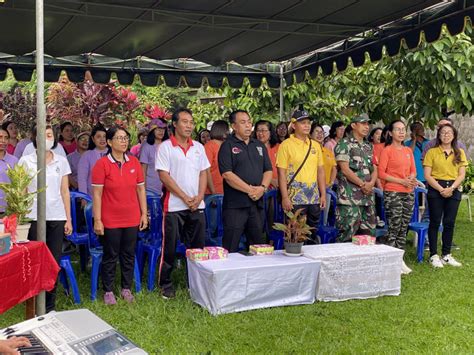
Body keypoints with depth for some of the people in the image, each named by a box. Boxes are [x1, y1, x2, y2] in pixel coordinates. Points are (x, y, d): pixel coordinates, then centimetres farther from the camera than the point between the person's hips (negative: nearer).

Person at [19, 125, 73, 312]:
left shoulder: (61, 161, 7)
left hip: (57, 217, 2)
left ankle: (50, 305, 16)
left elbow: (65, 191, 9)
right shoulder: (26, 161, 1)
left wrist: (68, 219, 7)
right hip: (34, 217, -2)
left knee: (54, 262, 4)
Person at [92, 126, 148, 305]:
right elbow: (96, 194, -9)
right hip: (110, 220, -4)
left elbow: (141, 189, 9)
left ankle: (126, 288, 26)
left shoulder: (134, 162, 4)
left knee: (129, 255, 12)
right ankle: (108, 291, 21)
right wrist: (97, 220, -12)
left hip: (132, 219, 4)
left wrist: (144, 213, 6)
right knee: (110, 256, 7)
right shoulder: (102, 164, -9)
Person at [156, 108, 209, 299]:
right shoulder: (166, 147, -4)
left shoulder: (198, 147, 10)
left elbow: (203, 173, 11)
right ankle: (166, 284, 14)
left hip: (197, 205, 5)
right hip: (174, 205, -4)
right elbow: (164, 176, -10)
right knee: (170, 247, 2)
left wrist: (199, 197, -5)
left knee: (197, 246, 9)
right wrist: (185, 198, -12)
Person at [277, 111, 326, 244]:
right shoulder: (286, 145, -4)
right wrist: (285, 197, -13)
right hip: (295, 199, -5)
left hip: (314, 198, 5)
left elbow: (320, 171, 15)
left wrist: (323, 194, 10)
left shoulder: (315, 145, 12)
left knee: (313, 234, 11)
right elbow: (281, 173, -8)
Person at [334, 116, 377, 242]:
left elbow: (374, 169, 17)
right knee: (348, 234, -8)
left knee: (369, 234, 8)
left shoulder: (368, 146, 19)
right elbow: (345, 169, -12)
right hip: (350, 197, -7)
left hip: (368, 196, 7)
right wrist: (362, 184, -11)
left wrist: (371, 183, -4)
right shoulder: (344, 144, -4)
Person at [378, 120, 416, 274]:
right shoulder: (387, 150, -5)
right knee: (394, 228, -6)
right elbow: (381, 173, -10)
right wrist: (402, 181, -16)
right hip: (392, 193, -6)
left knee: (404, 228, 10)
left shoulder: (408, 150, 14)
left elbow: (413, 170, 19)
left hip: (409, 193, 6)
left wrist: (412, 178, -4)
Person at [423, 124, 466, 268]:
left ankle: (446, 255, 15)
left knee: (449, 223, 5)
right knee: (435, 222, 0)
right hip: (436, 189, -3)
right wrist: (440, 189, -15)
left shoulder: (460, 153, 10)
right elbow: (427, 175, -5)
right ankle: (433, 255, 6)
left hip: (454, 190, 3)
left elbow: (462, 175, 4)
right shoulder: (432, 152, 0)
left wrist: (451, 188, -12)